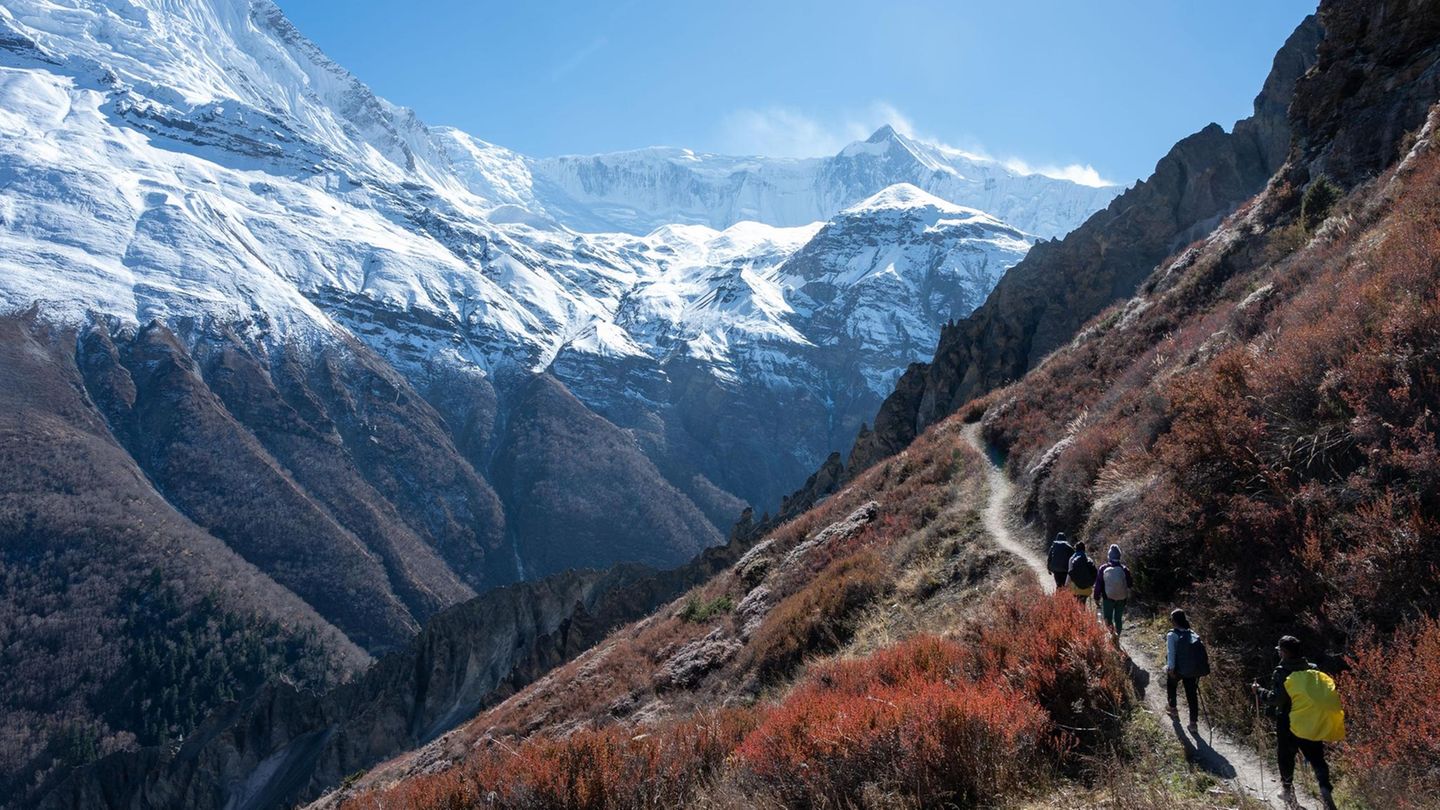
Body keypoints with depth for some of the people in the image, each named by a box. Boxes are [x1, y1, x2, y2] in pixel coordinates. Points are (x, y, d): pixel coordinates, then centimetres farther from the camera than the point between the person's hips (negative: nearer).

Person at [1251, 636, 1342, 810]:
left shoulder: (1282, 672, -15)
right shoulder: (1313, 670, 1)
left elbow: (1276, 698, -18)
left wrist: (1259, 691, -4)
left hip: (1287, 722, -4)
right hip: (1311, 722, 4)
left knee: (1285, 756, 15)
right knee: (1316, 757, 7)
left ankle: (1287, 788, 27)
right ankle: (1324, 788, -11)